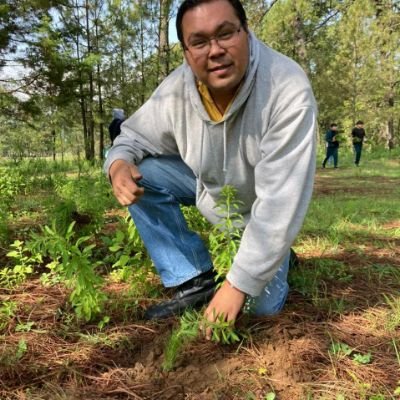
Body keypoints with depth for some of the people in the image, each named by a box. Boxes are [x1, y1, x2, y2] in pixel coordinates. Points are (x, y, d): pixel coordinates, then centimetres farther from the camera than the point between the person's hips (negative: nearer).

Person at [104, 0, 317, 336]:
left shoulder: (288, 90, -36)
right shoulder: (175, 90, -22)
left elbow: (281, 201, -37)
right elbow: (134, 138, -5)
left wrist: (238, 284, -35)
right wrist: (119, 164, -32)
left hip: (262, 207, -3)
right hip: (208, 187, 4)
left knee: (263, 307, -10)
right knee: (142, 175, -18)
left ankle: (278, 256, 25)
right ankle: (195, 282, -9)